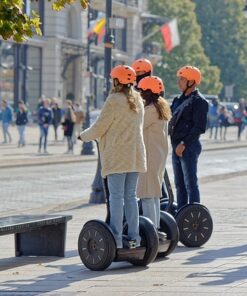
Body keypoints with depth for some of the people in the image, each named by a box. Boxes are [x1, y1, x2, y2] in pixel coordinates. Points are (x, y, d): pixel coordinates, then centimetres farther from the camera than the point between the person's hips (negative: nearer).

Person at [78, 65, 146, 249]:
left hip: (117, 155, -7)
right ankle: (134, 237, 7)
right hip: (135, 155, 7)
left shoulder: (115, 100, -11)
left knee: (116, 196, -6)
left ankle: (117, 238, -10)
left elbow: (99, 128, -9)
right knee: (131, 196, 9)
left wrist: (83, 136, 10)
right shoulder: (137, 100, 11)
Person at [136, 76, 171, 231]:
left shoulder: (151, 109, -17)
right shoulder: (162, 106, 13)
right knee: (155, 194, 16)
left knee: (147, 195, -9)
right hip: (160, 155, 10)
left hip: (150, 157, -10)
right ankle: (156, 227, 21)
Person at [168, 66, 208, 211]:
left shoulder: (199, 101, -11)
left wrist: (184, 144, -20)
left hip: (188, 147, -9)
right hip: (177, 147, 9)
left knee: (191, 184, -8)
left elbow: (200, 127, -18)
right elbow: (173, 120, 22)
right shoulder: (180, 99, 17)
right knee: (180, 185, 13)